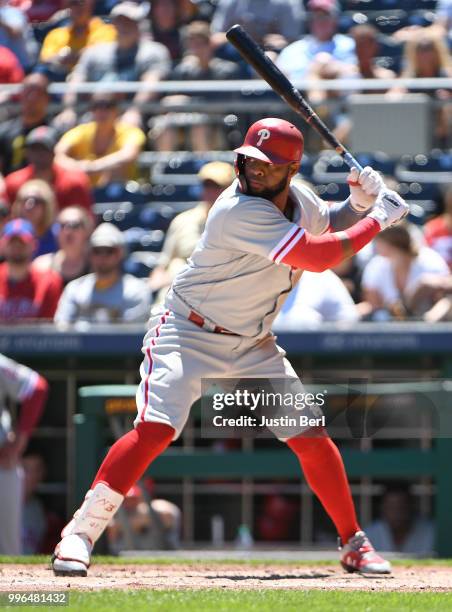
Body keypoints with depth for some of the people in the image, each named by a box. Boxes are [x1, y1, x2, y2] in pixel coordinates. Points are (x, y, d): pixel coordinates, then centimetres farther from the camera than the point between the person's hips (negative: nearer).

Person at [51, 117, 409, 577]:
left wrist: (359, 202, -2)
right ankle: (79, 535, -19)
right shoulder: (241, 211, -28)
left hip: (252, 345, 7)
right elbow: (318, 257, -31)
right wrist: (378, 218, -20)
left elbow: (331, 225, 21)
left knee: (311, 436, 2)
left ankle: (353, 543, 16)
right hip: (188, 334, -7)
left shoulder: (298, 199, -2)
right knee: (155, 429, -25)